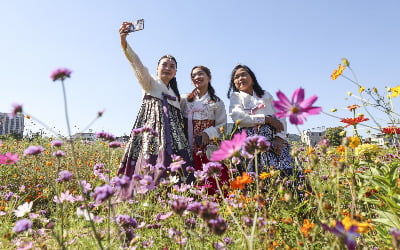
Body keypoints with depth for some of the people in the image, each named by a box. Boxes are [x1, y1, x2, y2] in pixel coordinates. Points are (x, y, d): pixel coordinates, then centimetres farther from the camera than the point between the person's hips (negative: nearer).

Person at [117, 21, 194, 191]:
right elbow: (137, 64, -10)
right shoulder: (150, 83, 10)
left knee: (173, 174, -8)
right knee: (151, 173, -18)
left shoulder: (174, 94, 27)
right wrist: (124, 43, -24)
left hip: (172, 136, 6)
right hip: (153, 135, -5)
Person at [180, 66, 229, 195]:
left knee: (215, 185, -9)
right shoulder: (184, 99, 14)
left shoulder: (217, 102, 11)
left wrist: (208, 133, -11)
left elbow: (222, 126, 5)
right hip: (189, 149, 1)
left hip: (210, 150, -1)